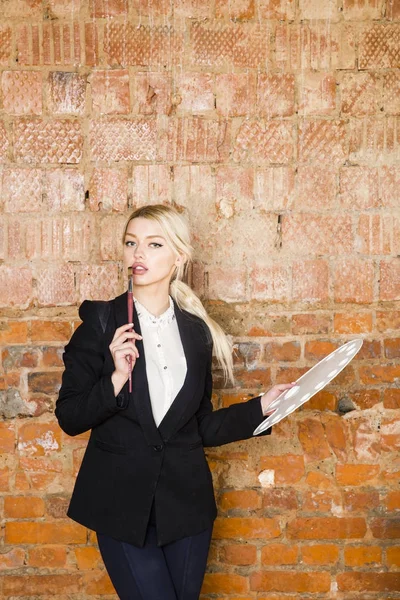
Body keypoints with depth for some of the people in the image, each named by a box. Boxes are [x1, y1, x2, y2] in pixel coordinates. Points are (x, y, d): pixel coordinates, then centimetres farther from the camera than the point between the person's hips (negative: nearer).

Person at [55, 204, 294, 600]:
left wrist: (262, 407, 3)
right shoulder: (101, 322, -5)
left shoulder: (196, 331, 4)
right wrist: (117, 379, -21)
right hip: (122, 502, -3)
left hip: (185, 502, 3)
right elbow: (69, 417, -7)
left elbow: (201, 426, 10)